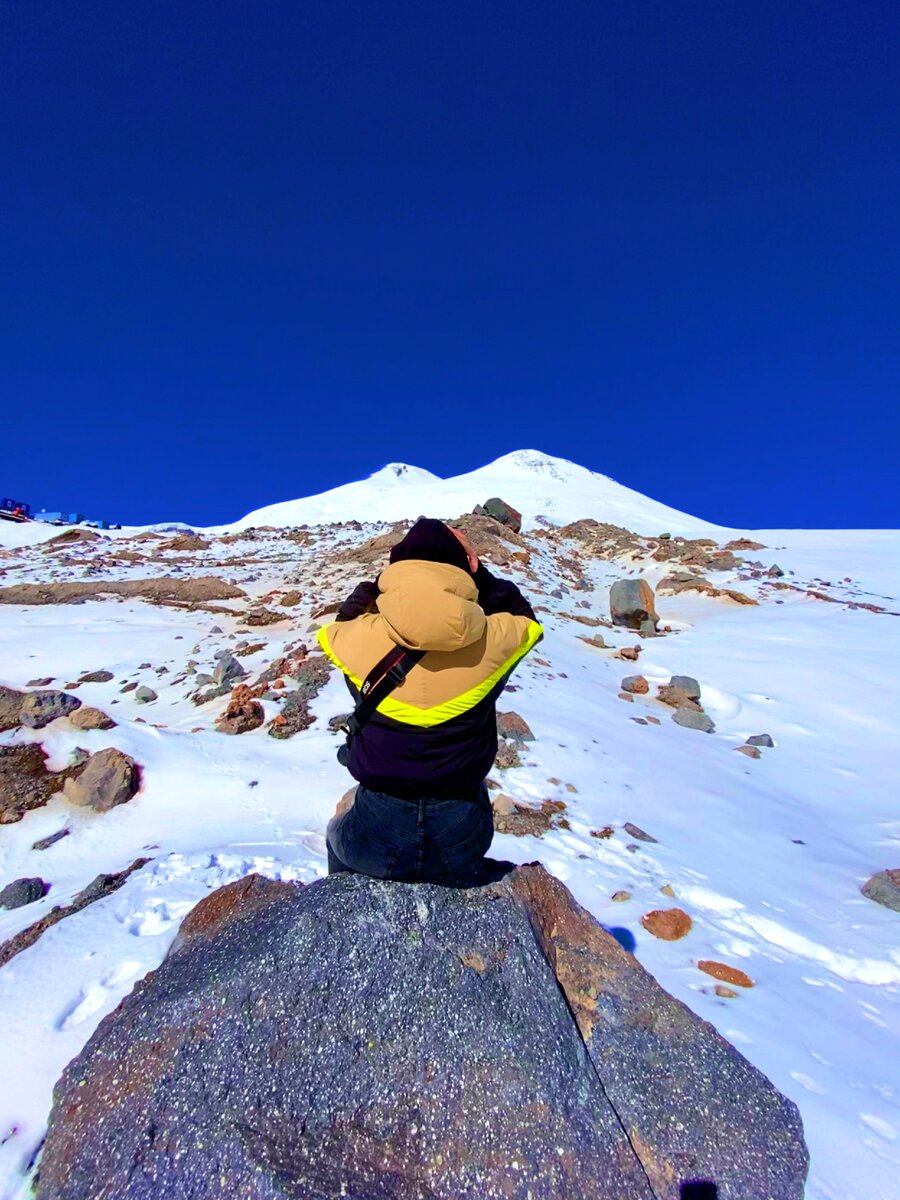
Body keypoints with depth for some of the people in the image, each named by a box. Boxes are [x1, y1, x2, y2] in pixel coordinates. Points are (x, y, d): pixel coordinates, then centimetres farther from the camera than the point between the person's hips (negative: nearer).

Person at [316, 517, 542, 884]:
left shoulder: (357, 640, -15)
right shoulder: (492, 639, -15)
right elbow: (524, 618, 10)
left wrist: (384, 578, 6)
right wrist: (477, 570, 6)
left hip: (374, 840, -1)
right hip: (461, 842, 1)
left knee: (338, 829, 35)